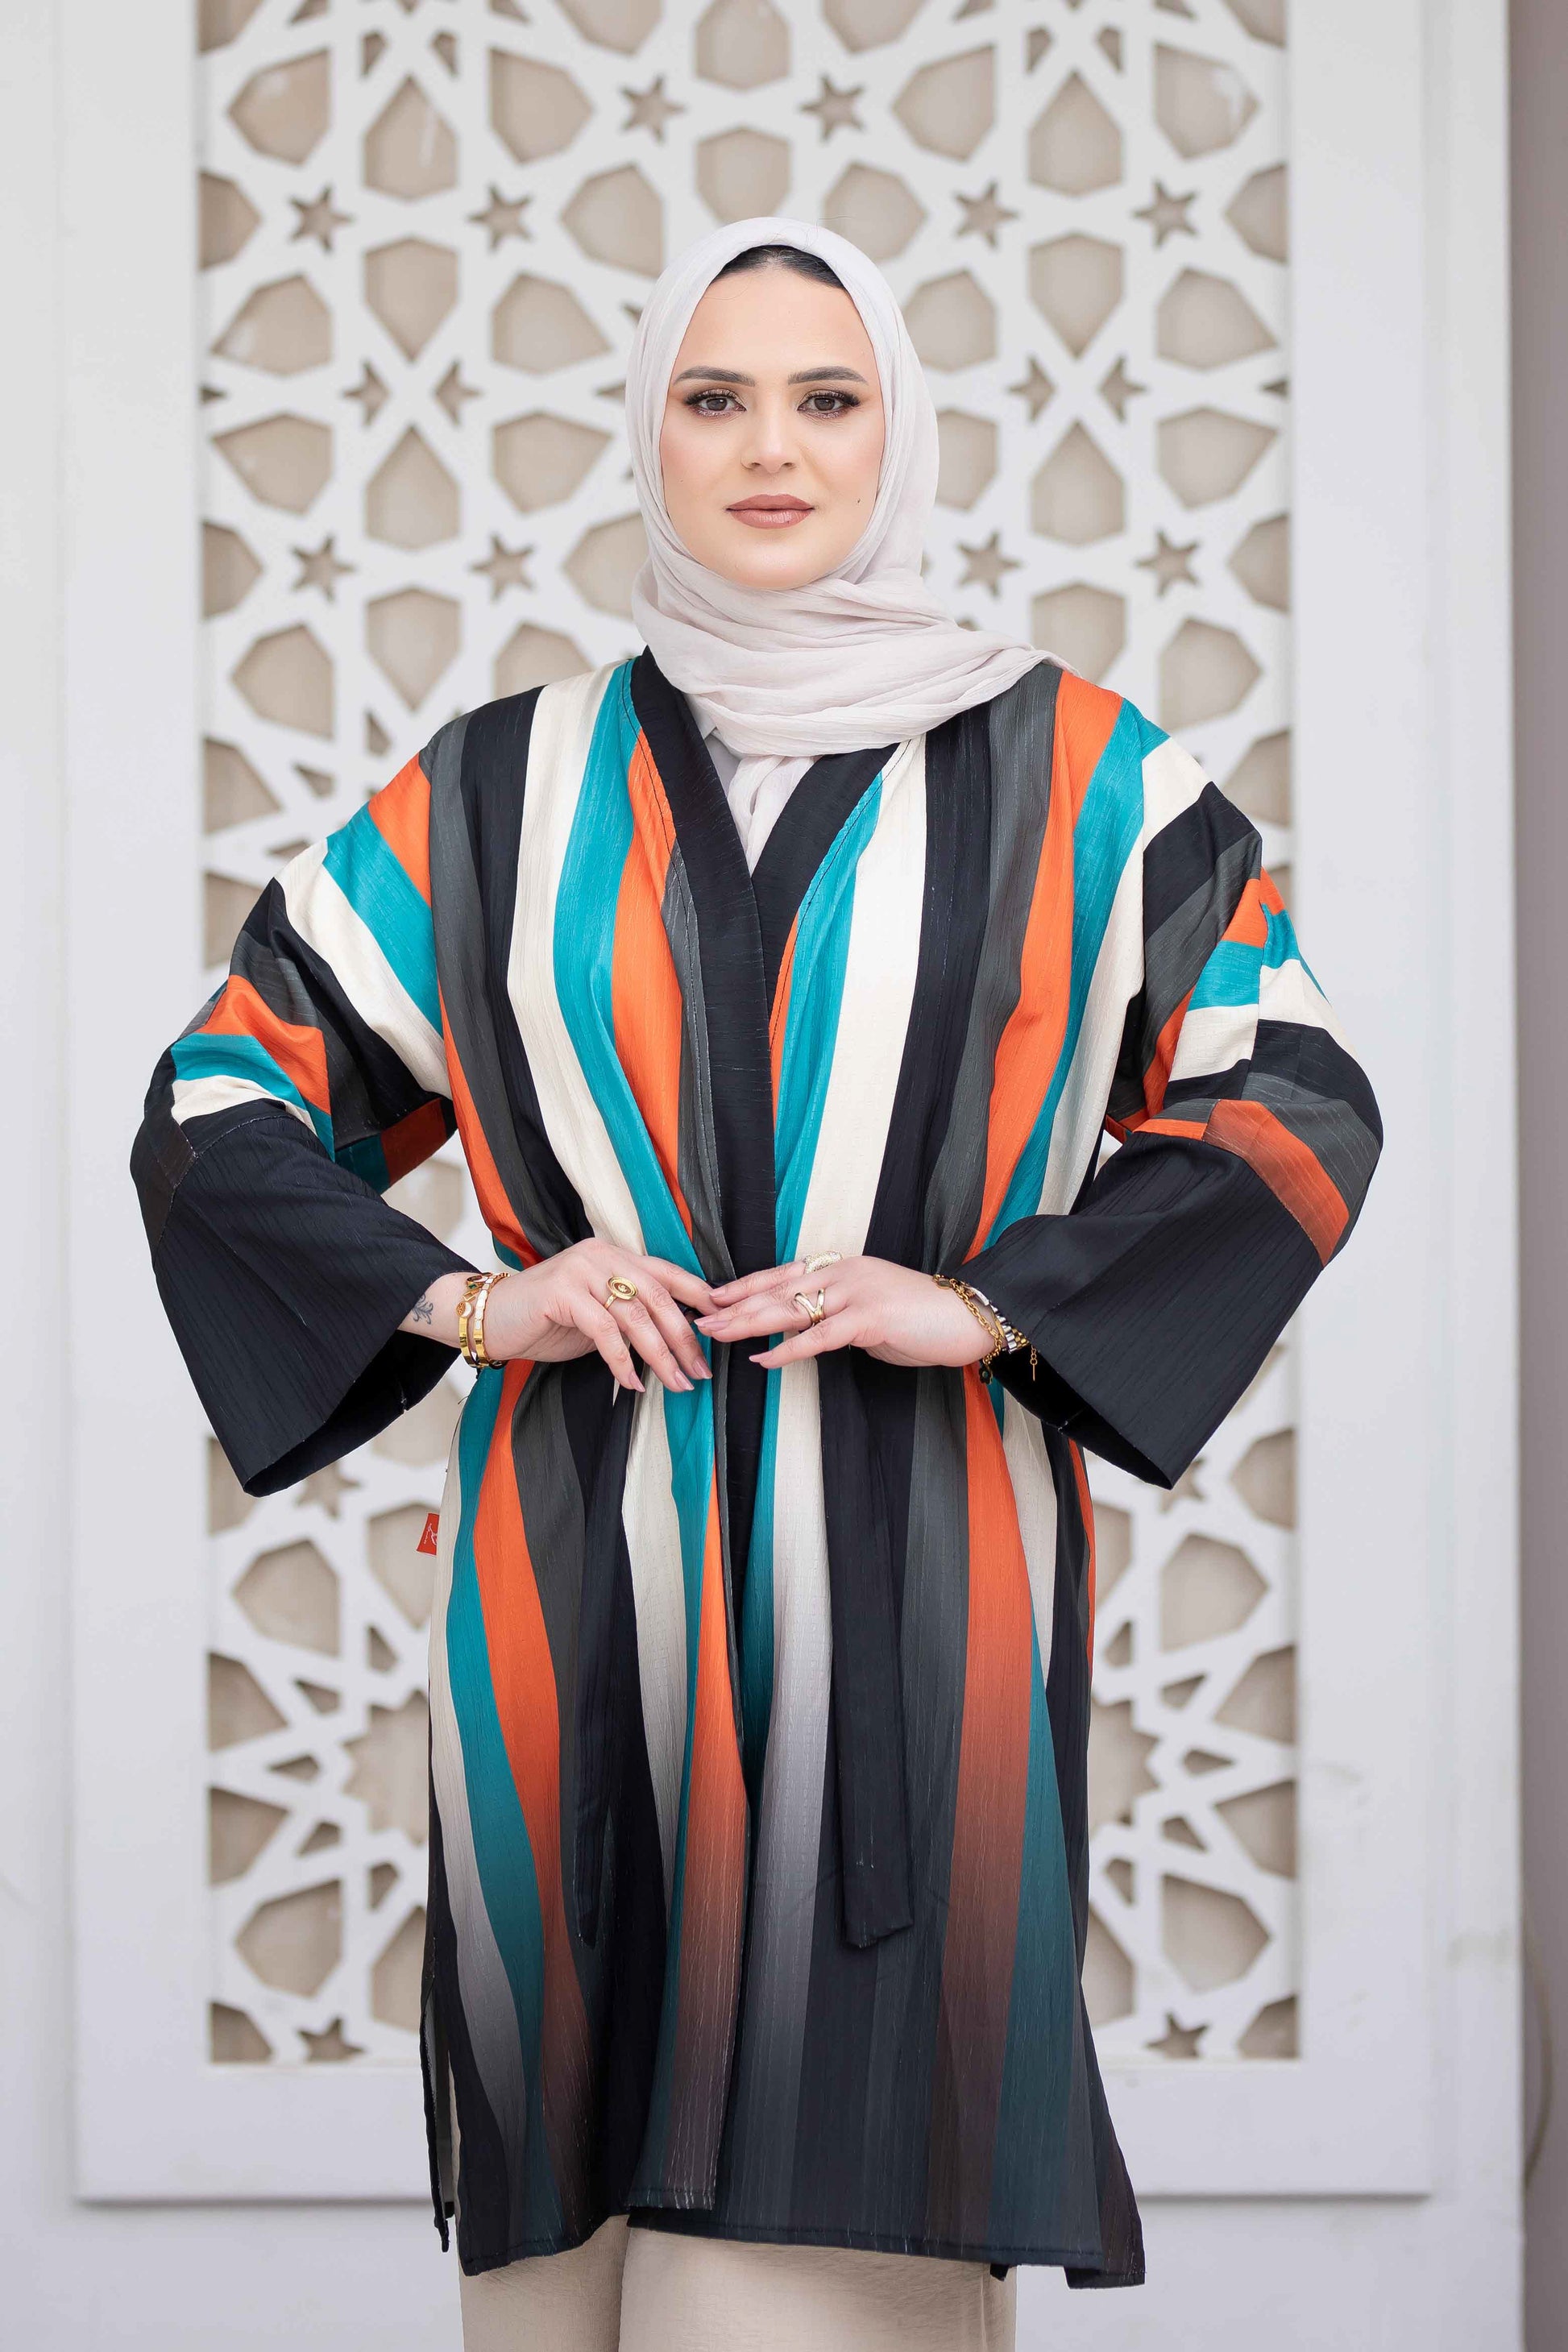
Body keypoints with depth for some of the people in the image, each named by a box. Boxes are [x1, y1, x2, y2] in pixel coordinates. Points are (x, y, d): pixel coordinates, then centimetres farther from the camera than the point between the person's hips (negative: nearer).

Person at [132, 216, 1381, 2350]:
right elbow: (222, 1106, 14)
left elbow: (1294, 1107, 5)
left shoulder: (1078, 783, 8)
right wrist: (461, 1301, -2)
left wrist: (984, 1303, -6)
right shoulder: (505, 794, 11)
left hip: (914, 1586, -2)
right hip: (587, 1599, 2)